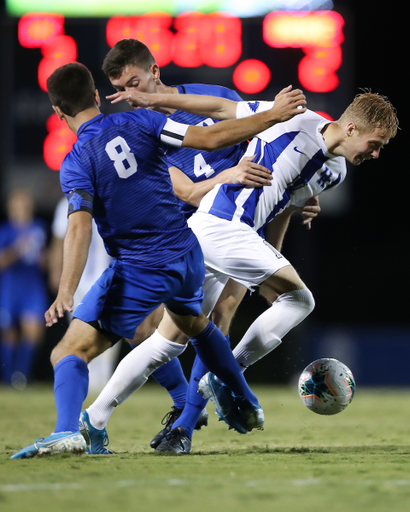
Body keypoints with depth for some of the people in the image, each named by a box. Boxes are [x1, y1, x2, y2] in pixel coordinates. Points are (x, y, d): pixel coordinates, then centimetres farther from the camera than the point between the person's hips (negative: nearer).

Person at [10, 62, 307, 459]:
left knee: (69, 353, -5)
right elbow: (210, 138, -6)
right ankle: (247, 407, 49)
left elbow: (79, 226, -25)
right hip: (187, 258, 5)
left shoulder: (77, 163, -12)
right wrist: (273, 116, 3)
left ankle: (66, 430, -31)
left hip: (137, 273, -5)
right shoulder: (138, 122, -2)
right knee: (197, 325, 36)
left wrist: (65, 294, -33)